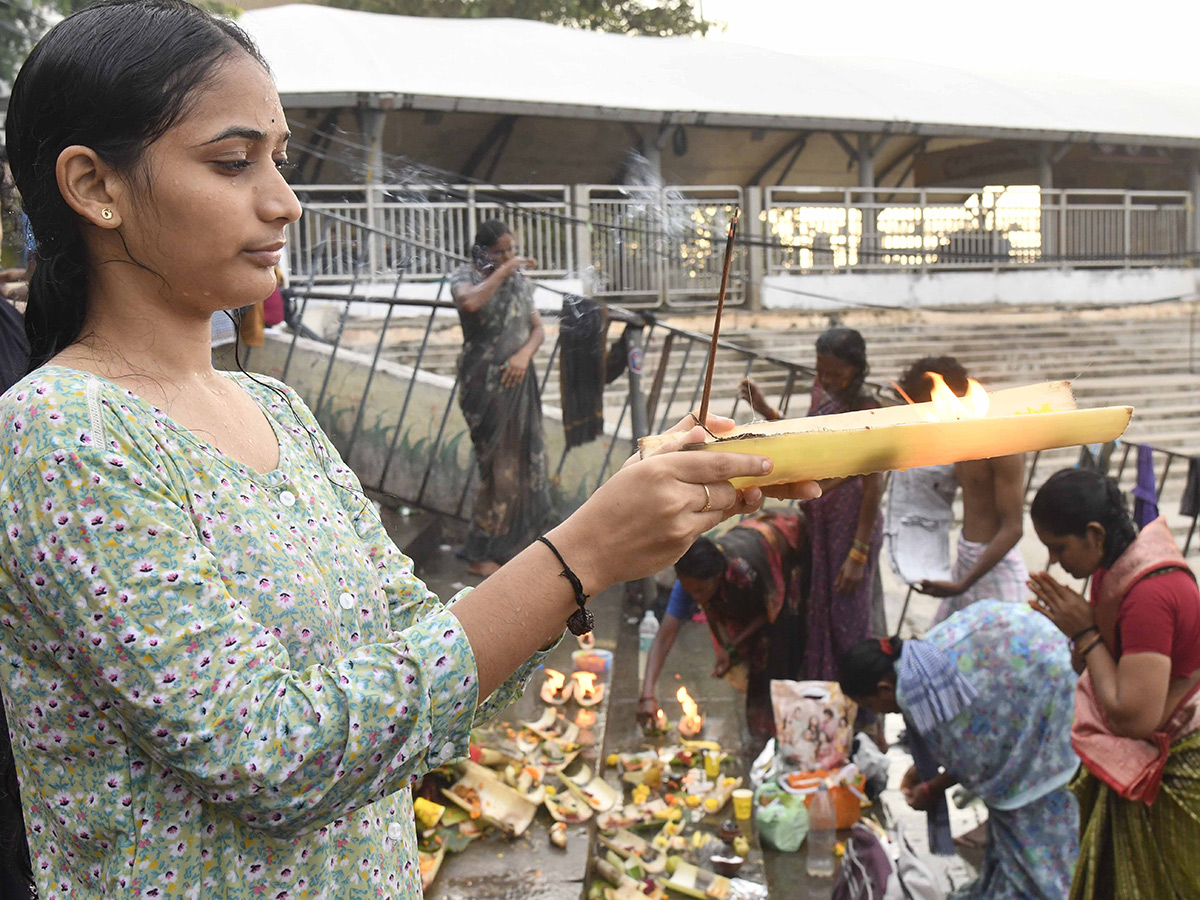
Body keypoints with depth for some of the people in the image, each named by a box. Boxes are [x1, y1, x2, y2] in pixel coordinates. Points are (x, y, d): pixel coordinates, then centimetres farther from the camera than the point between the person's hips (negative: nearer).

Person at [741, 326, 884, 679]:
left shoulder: (867, 412, -19)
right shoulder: (822, 391, 4)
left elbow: (874, 487, -18)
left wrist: (858, 554, -19)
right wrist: (765, 410, 4)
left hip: (851, 521, -7)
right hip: (817, 518, 7)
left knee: (845, 617, 4)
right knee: (814, 610, 16)